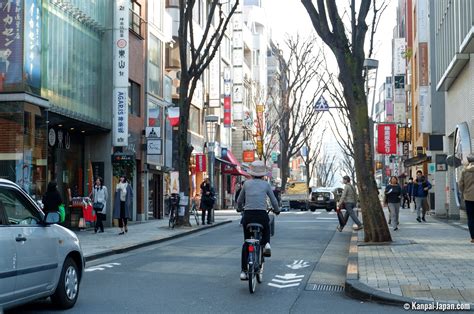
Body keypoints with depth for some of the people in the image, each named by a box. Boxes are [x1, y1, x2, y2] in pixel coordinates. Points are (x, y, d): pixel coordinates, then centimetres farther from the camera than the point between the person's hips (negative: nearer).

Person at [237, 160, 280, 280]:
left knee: (246, 243, 15)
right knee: (266, 230, 34)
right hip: (262, 215, -1)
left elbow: (239, 201, 17)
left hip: (248, 215, 1)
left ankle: (244, 271, 8)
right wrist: (276, 211, 30)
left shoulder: (247, 183, 8)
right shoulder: (266, 184, 5)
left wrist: (240, 208, 38)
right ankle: (266, 244, 3)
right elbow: (274, 201, 9)